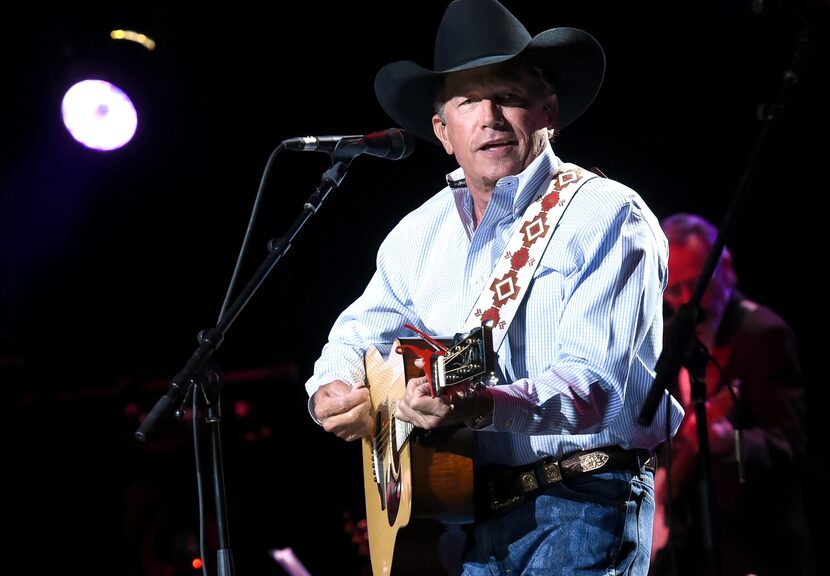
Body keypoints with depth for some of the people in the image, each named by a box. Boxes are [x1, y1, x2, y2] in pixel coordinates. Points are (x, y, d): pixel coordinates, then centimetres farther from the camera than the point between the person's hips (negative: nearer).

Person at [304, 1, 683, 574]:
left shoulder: (608, 218, -8)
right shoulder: (422, 231, 11)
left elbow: (596, 386, -19)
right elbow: (356, 336, 22)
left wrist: (478, 407, -36)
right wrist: (332, 391, -2)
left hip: (579, 509, -5)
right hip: (464, 517, 5)